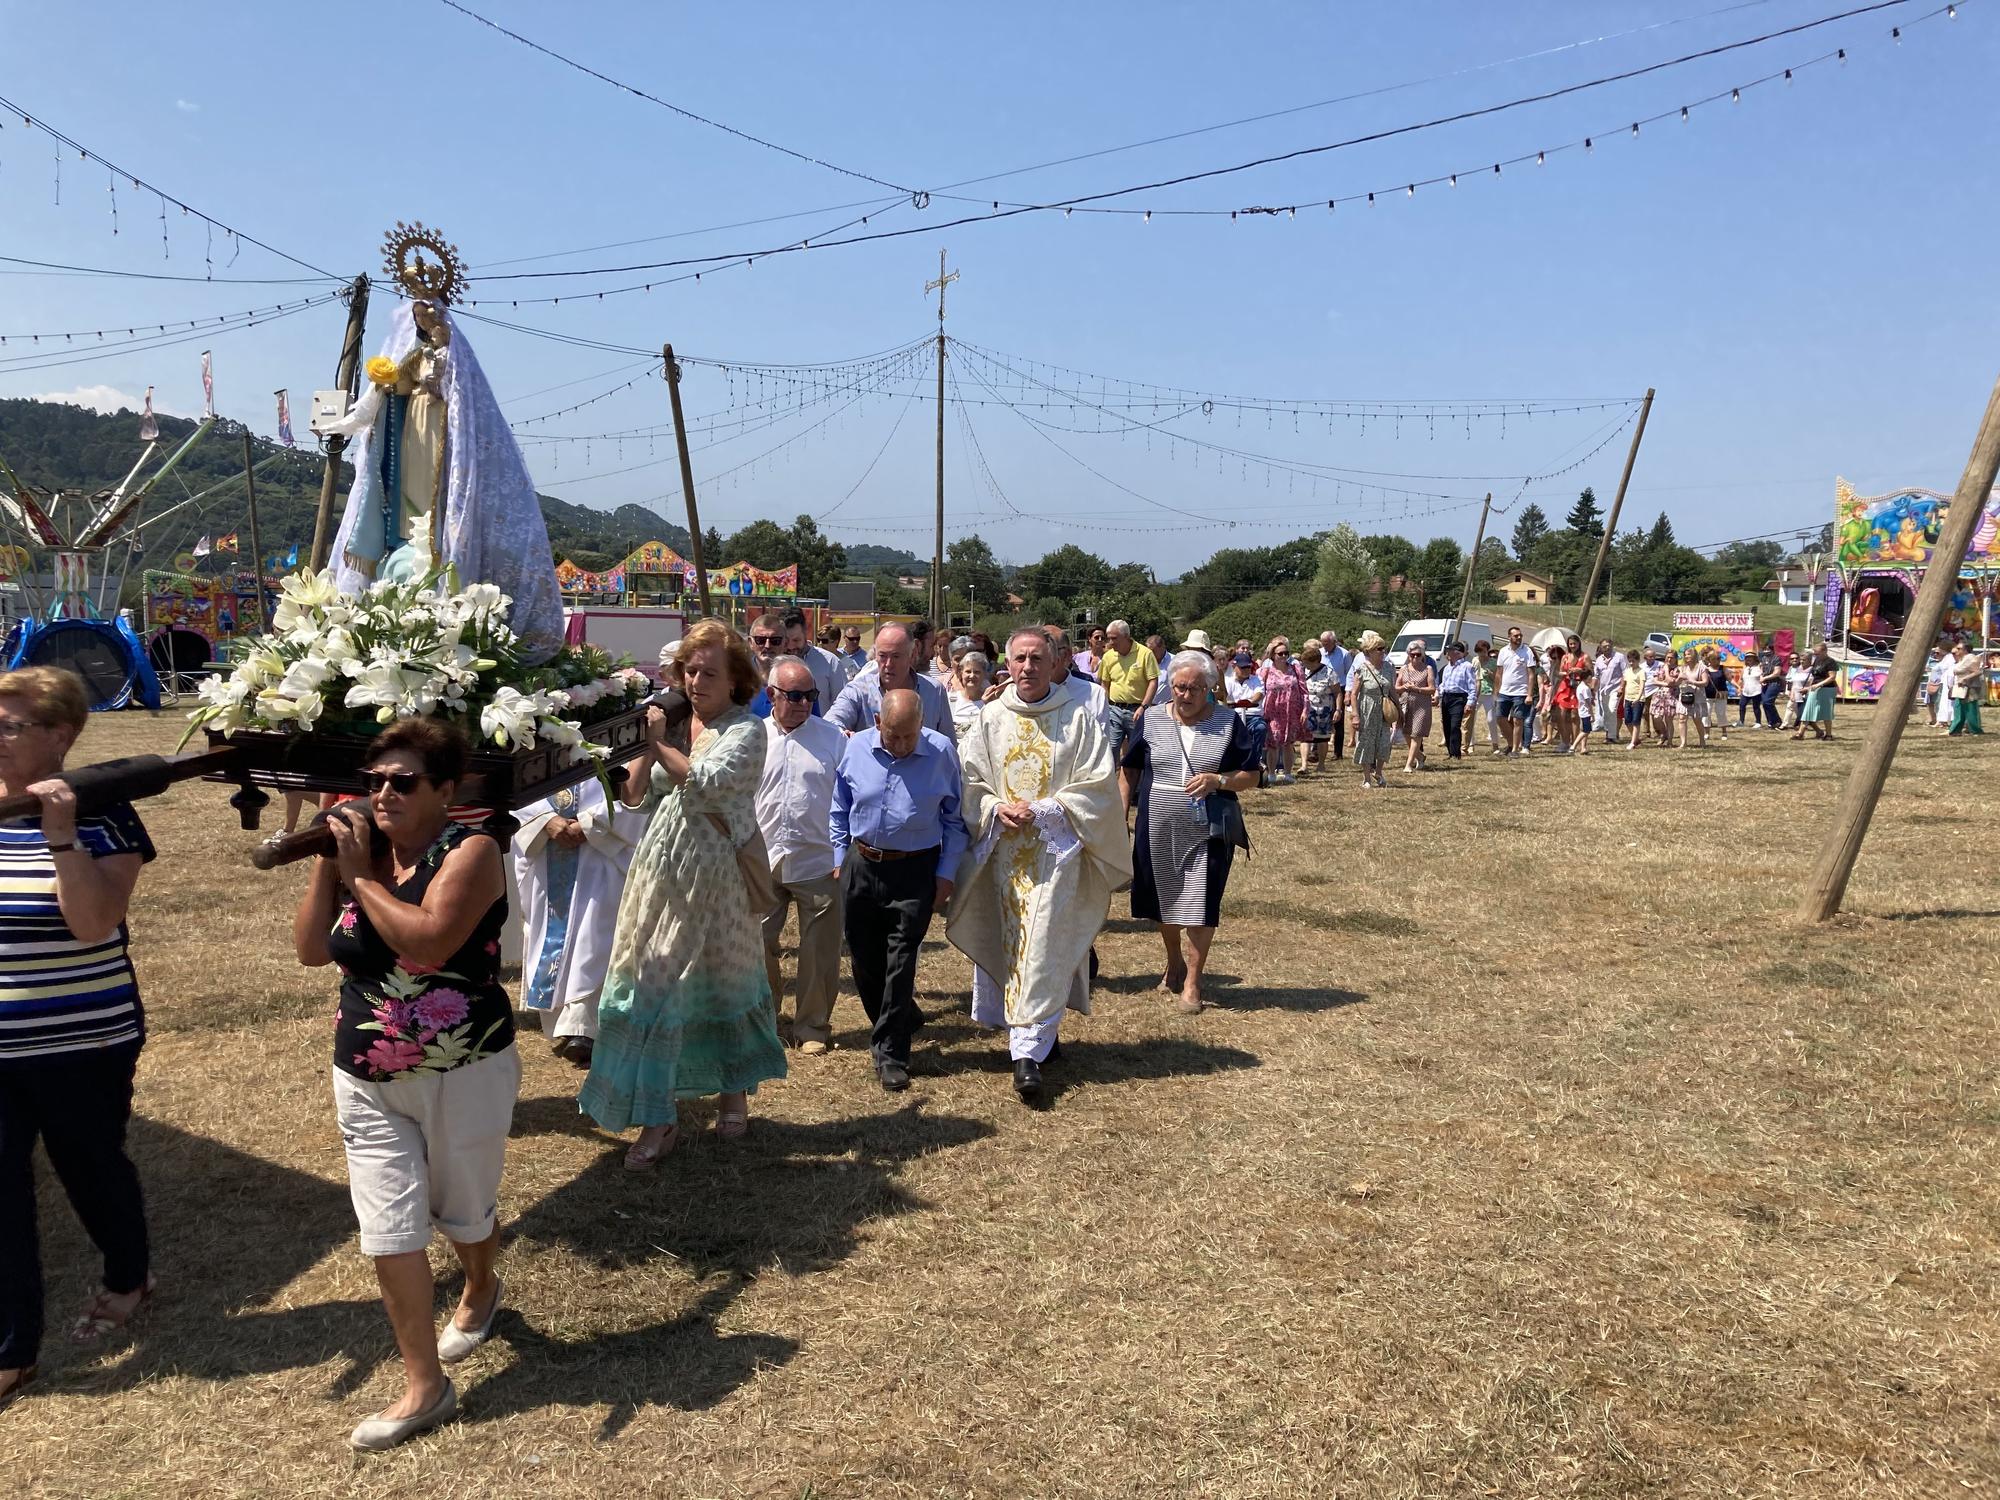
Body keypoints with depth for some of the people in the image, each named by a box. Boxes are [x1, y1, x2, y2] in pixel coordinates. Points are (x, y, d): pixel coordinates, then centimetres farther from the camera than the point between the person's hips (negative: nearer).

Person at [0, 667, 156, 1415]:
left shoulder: (100, 812, -12)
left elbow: (92, 924, -22)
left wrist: (61, 836, -29)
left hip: (81, 1041, -4)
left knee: (91, 1166, 16)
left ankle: (127, 1278, 42)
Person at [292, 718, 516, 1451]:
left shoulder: (469, 849, -16)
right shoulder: (361, 848, 2)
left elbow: (429, 941, -30)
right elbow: (311, 949, -2)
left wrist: (360, 875, -22)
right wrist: (326, 861, -10)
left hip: (464, 1074, -4)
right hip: (366, 1080, 5)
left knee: (463, 1210, 16)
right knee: (388, 1230, 3)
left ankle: (481, 1289, 50)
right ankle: (425, 1387, 17)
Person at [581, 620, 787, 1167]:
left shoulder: (746, 730, -8)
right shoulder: (674, 718, 8)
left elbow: (707, 783, -24)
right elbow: (635, 795, 5)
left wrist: (660, 742, -17)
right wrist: (647, 745, -9)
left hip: (717, 877, -5)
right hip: (663, 871, 5)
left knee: (723, 982, 10)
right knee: (653, 982, 1)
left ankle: (734, 1092, 31)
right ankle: (658, 1118, 8)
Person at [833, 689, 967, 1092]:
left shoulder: (941, 751, -9)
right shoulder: (856, 748, -3)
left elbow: (954, 818, 0)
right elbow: (839, 810, 10)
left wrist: (947, 874, -2)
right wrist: (839, 860, 8)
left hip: (915, 871, -3)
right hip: (861, 865, 4)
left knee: (900, 964, -3)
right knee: (864, 960, 12)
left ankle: (890, 1053, 7)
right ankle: (902, 1021, 36)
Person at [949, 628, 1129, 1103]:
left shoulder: (1077, 717, -2)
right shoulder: (991, 718, 6)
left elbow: (1098, 784, -5)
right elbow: (971, 782, 8)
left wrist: (1042, 809, -13)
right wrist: (997, 808, -11)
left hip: (1058, 847, -3)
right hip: (1005, 849, 4)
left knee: (1045, 947, -9)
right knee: (1012, 942, 10)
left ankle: (1028, 1050, -8)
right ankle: (1039, 1032, 28)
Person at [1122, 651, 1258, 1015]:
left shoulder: (1229, 723, -1)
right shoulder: (1151, 721, 2)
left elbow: (1251, 776, 1)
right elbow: (1130, 770, 10)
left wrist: (1218, 780, -17)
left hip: (1207, 832, -2)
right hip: (1158, 831, 2)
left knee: (1200, 903, -1)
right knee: (1163, 900, 14)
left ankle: (1192, 980, 13)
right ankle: (1174, 961, 39)